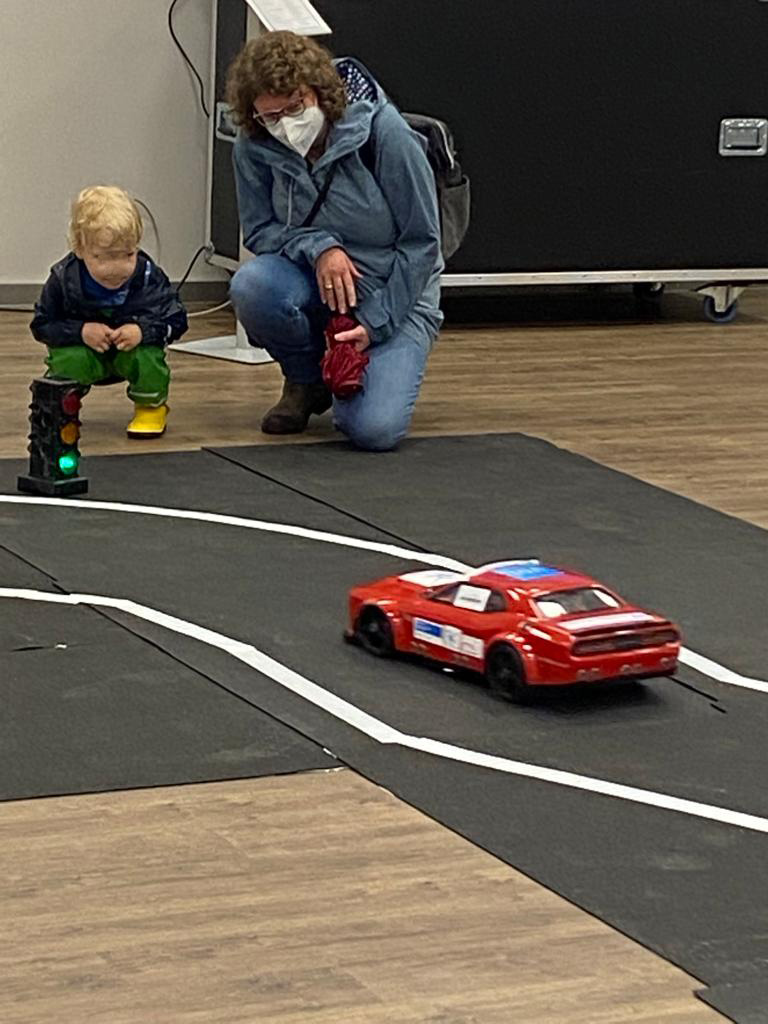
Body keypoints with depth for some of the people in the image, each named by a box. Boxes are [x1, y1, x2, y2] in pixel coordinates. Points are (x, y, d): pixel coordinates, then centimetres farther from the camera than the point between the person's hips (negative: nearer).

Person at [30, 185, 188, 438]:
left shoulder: (149, 278, -23)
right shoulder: (63, 279, -22)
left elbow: (176, 320, -14)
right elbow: (42, 325, -14)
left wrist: (143, 331, -33)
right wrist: (80, 331, -31)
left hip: (134, 349, 0)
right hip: (83, 350, 0)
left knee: (147, 356, -32)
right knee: (69, 360, -32)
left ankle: (152, 406, 3)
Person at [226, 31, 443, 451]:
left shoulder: (385, 133, -19)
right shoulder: (254, 147, -11)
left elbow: (421, 242, -13)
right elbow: (259, 229, -1)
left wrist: (375, 323, -17)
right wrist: (317, 247, -22)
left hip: (394, 294, -3)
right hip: (315, 285, 3)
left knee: (373, 430, -25)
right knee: (252, 285, -33)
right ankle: (307, 380, -1)